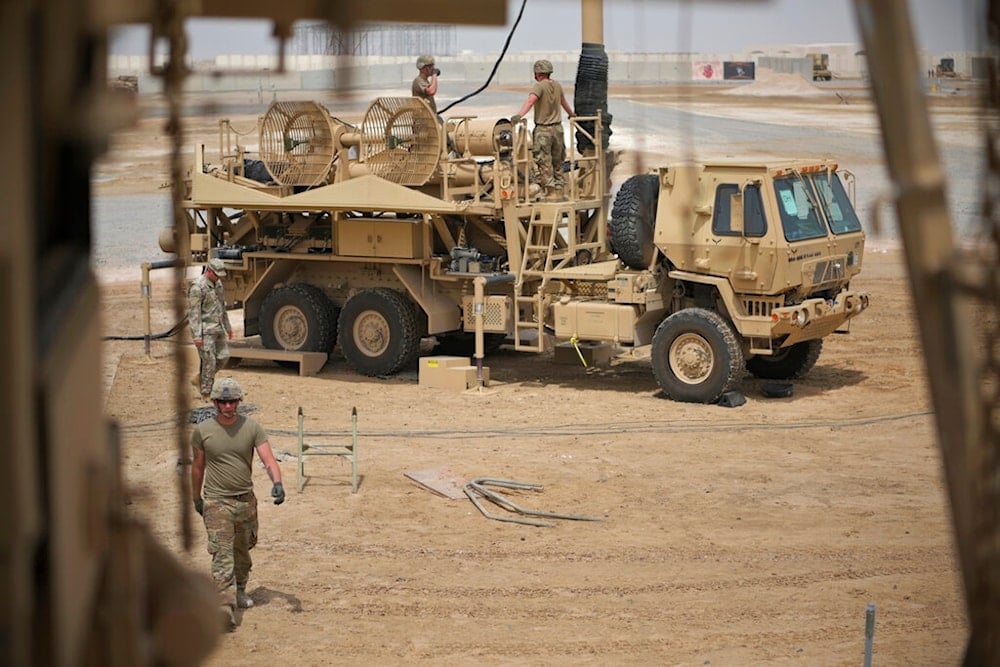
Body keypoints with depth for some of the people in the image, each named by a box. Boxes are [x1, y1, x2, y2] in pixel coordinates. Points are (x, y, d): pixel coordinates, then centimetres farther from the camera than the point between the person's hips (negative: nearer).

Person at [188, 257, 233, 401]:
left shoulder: (217, 283, 11)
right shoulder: (198, 286, -16)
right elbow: (194, 313, -18)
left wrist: (227, 326, 23)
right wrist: (197, 335, -21)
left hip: (217, 328, 9)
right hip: (204, 330, -9)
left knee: (223, 356, 9)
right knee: (209, 361, -6)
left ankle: (200, 379, 25)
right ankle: (206, 394, 3)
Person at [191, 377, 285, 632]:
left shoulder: (252, 428, -2)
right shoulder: (203, 431, -3)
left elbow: (269, 460, -10)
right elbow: (198, 466, 10)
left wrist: (277, 483, -29)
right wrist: (196, 498, 17)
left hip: (246, 500, 3)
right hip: (216, 502, -3)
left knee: (242, 550, 19)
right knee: (222, 554, -14)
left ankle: (239, 591, 42)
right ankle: (226, 607, -24)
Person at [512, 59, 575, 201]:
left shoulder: (539, 86, -13)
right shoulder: (557, 85, 7)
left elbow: (530, 100, -32)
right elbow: (563, 102, 25)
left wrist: (520, 115, -46)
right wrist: (571, 114, 45)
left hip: (543, 130, -6)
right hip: (557, 128, 6)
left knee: (544, 163, -2)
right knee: (557, 163, 15)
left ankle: (551, 191, -6)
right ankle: (558, 191, 18)